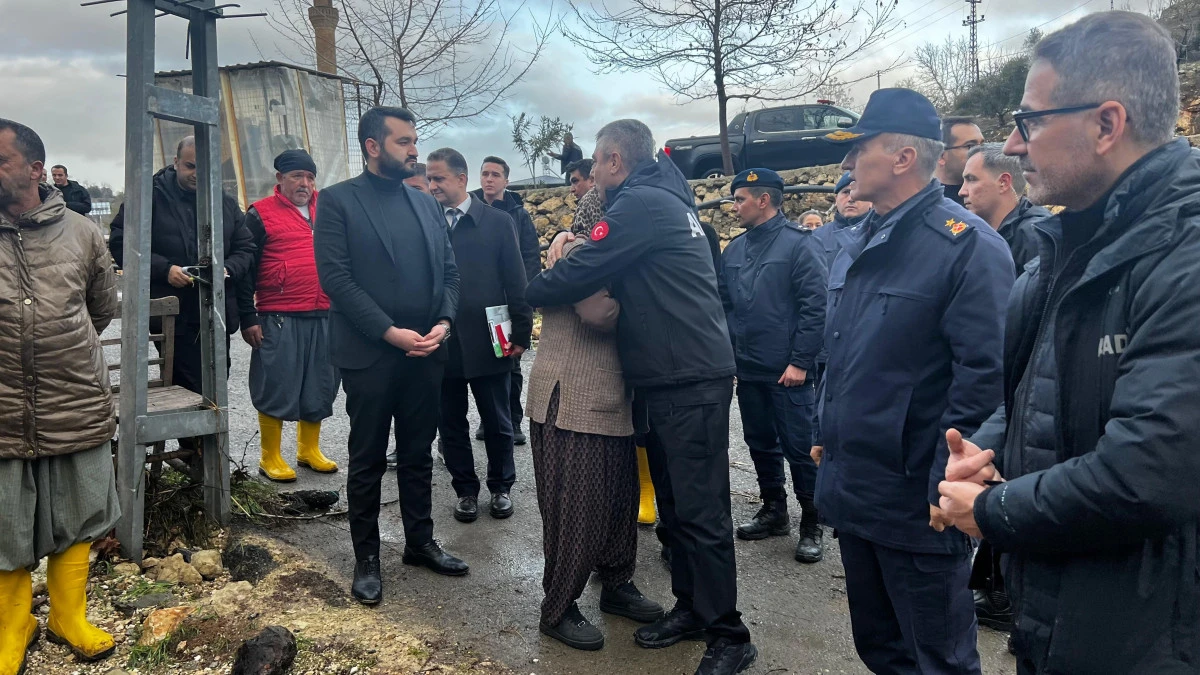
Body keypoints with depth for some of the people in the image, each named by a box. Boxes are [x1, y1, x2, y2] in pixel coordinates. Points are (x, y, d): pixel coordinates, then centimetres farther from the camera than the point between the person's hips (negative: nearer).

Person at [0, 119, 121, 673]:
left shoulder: (80, 232, 2)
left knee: (75, 524, 14)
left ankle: (68, 618, 33)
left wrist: (63, 349, 12)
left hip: (79, 412, 1)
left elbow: (105, 308, 14)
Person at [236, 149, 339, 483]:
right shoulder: (261, 214, -1)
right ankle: (270, 458, 13)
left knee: (319, 386, 11)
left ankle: (309, 450, 25)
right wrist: (248, 318, -6)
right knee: (276, 386, 1)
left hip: (324, 316, 5)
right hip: (278, 319, -4)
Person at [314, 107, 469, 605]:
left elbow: (449, 271, 12)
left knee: (418, 455, 15)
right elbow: (335, 277, -12)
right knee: (367, 461, 7)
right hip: (369, 354, -4)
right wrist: (391, 332, -17)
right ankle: (366, 558, 21)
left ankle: (420, 541, 30)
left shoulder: (426, 203, 12)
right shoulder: (337, 201, -4)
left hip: (425, 353, 5)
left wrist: (444, 322, -6)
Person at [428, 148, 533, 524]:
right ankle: (466, 490, 28)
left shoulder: (498, 222, -2)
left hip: (488, 342, -1)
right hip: (441, 343, 1)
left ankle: (501, 487, 31)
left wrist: (521, 334, -3)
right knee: (451, 424, 11)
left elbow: (516, 283, -1)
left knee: (497, 423, 12)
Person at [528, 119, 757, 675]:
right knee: (673, 505, 16)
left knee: (700, 512, -3)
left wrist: (531, 291, 3)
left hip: (691, 382, -10)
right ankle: (691, 608, 30)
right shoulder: (665, 200, 17)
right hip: (666, 380, 10)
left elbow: (577, 275, -16)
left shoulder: (642, 202, -13)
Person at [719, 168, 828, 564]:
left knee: (799, 449, 1)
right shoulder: (735, 250, 10)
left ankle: (811, 525, 15)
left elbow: (815, 307, -14)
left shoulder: (799, 244, -9)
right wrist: (728, 353, 6)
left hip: (788, 372, -6)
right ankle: (773, 510, 31)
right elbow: (725, 305, 14)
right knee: (761, 443, 16)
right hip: (748, 370, 7)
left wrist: (800, 361, -16)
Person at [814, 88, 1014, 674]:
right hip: (850, 488, 8)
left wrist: (946, 484, -19)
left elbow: (983, 374, -18)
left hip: (916, 501, -8)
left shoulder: (967, 246, -14)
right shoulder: (856, 243, 11)